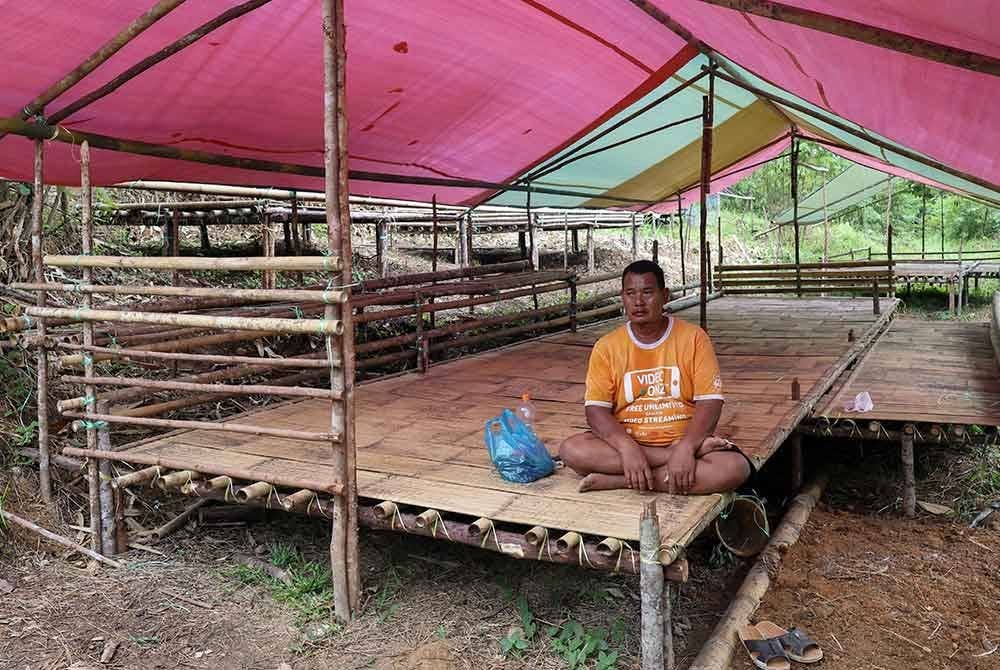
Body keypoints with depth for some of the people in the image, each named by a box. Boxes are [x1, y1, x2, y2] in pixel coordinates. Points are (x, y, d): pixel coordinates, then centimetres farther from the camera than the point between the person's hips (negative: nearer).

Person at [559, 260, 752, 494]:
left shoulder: (693, 337, -2)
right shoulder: (607, 346, 0)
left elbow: (710, 403, -8)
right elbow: (596, 410, -7)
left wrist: (686, 447, -25)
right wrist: (628, 448, -26)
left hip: (683, 439, 0)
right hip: (626, 442, 1)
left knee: (736, 468, -30)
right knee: (571, 450, -27)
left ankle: (618, 480, -25)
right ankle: (683, 456, -22)